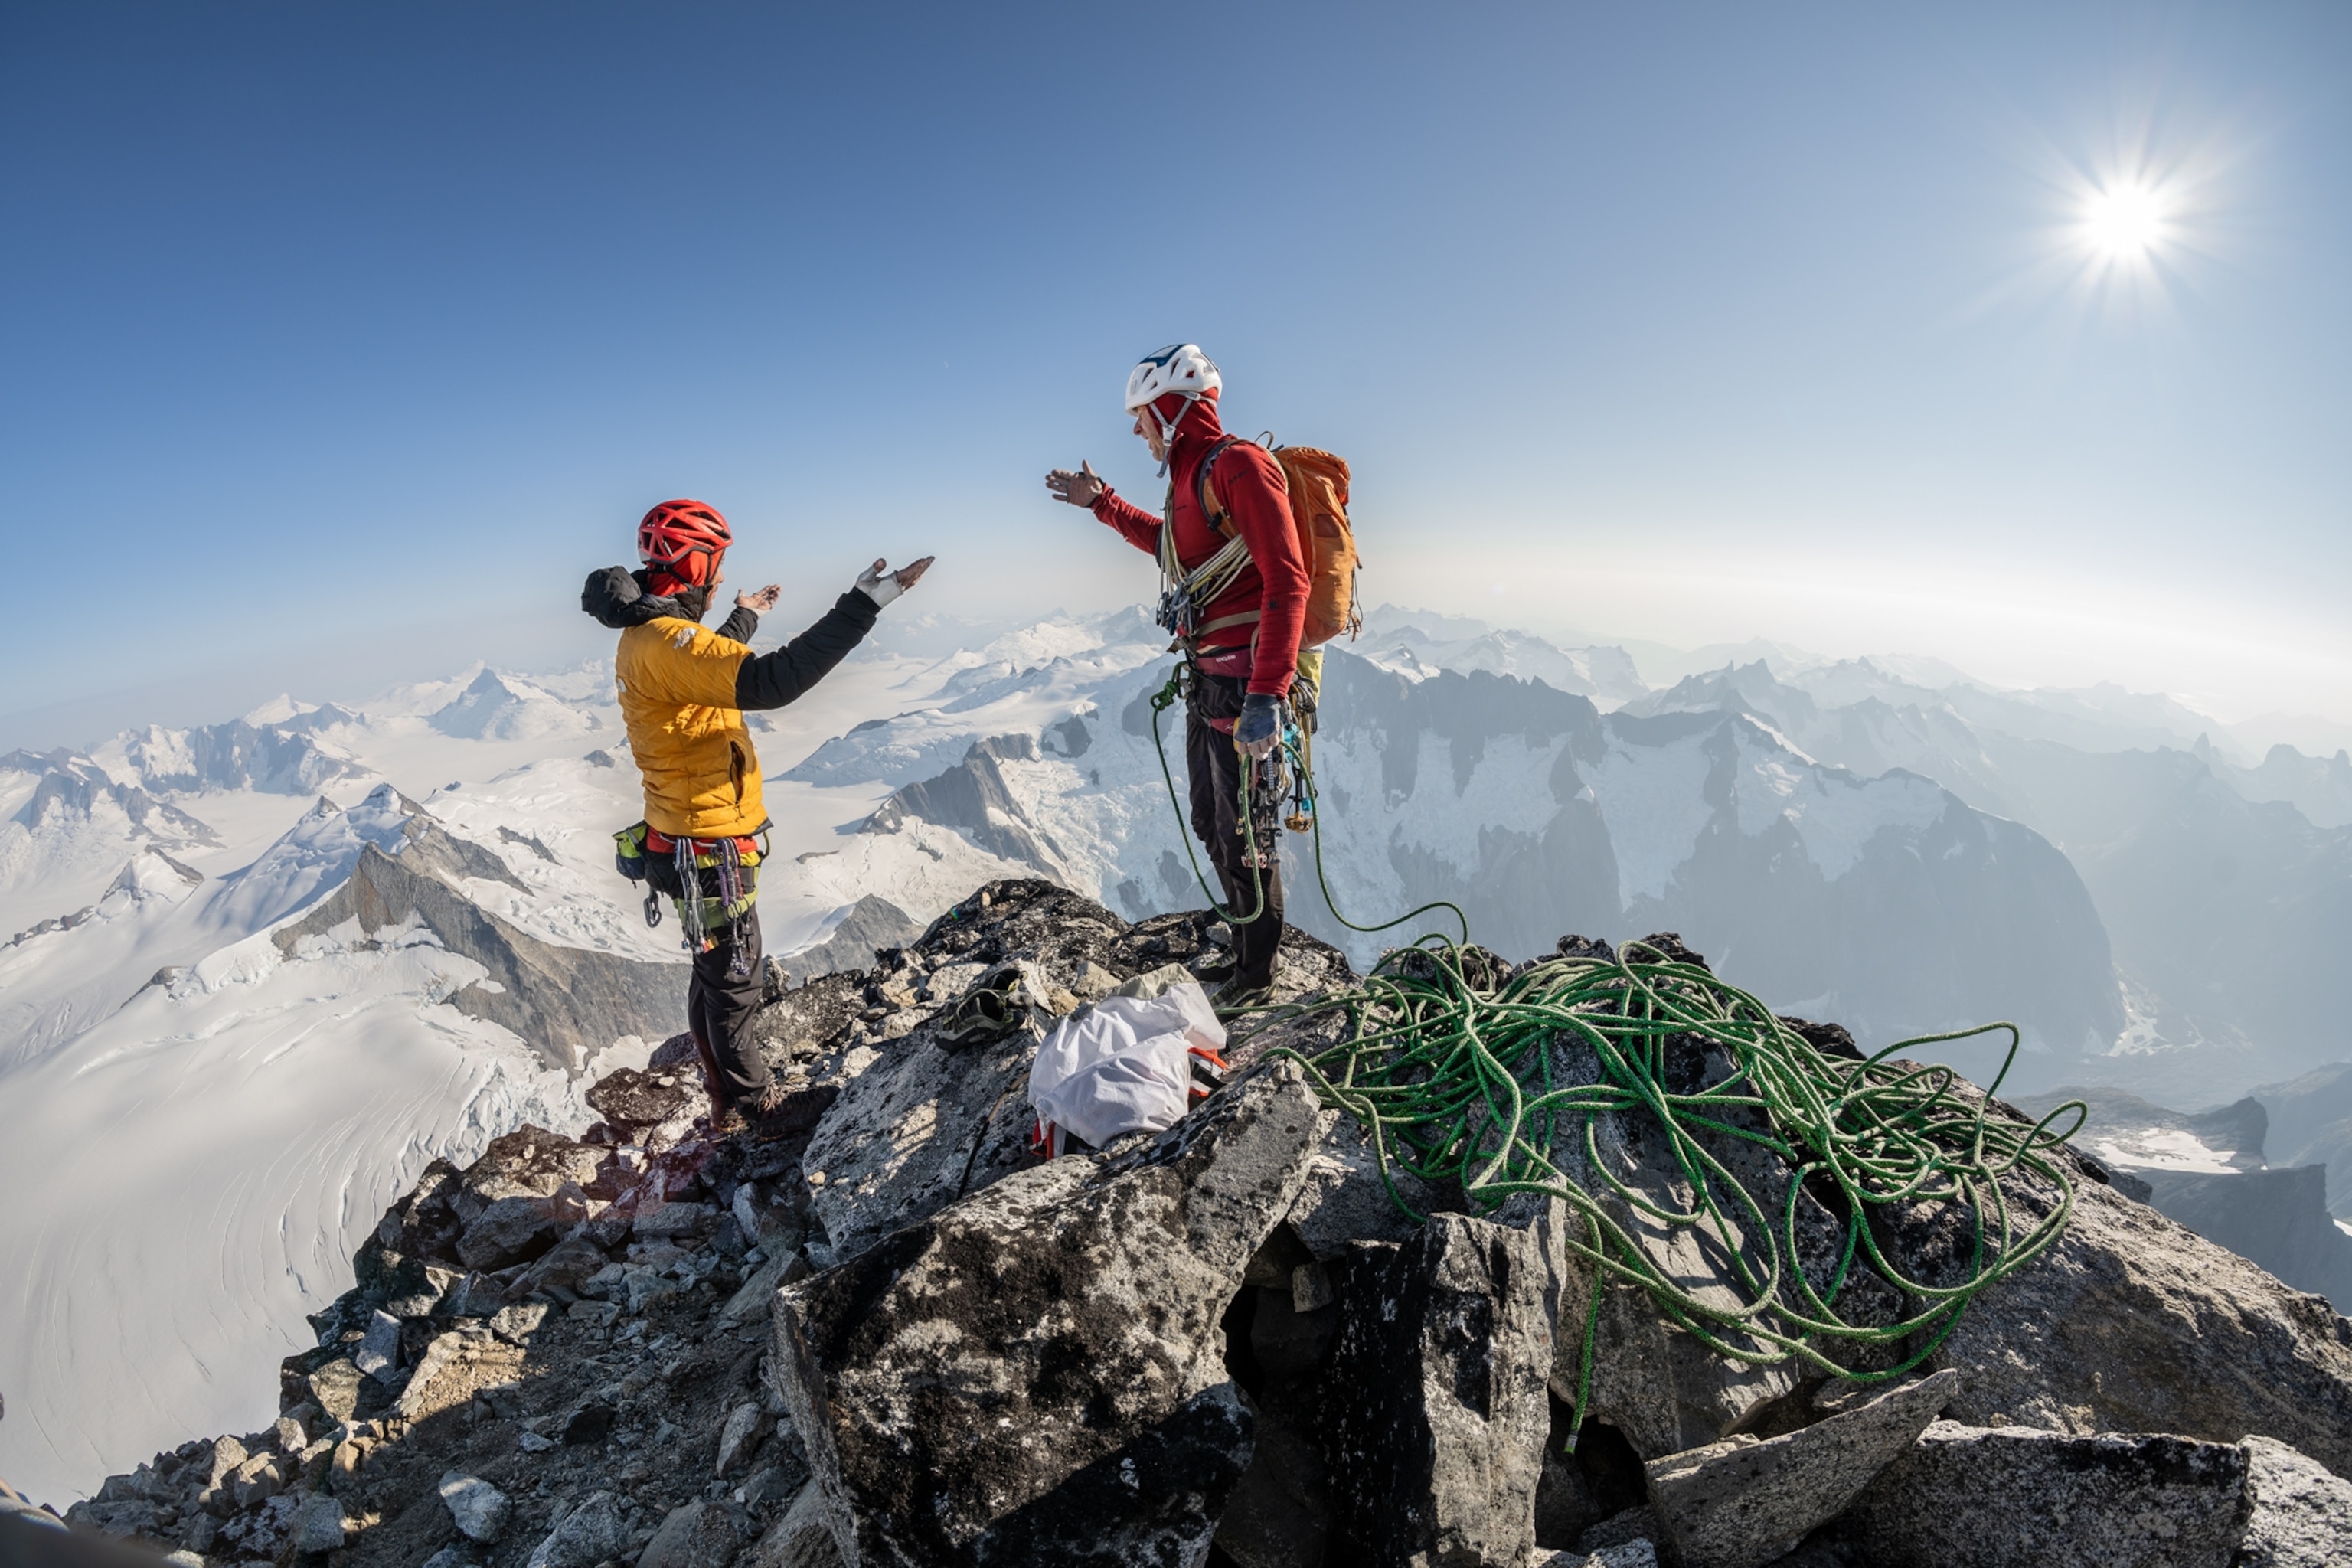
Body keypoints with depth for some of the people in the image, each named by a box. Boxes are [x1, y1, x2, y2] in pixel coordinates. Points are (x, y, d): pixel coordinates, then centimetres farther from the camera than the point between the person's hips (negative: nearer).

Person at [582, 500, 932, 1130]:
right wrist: (863, 604, -41)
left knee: (715, 976, 22)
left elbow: (711, 669, 31)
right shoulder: (662, 642, -24)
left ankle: (729, 1096, 38)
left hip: (694, 841, 11)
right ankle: (753, 1106, 23)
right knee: (735, 983, 5)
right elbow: (769, 682, -40)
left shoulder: (646, 636, 9)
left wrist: (743, 619, 43)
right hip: (710, 850, -11)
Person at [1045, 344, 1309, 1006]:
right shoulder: (1191, 475, 15)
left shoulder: (1239, 466, -14)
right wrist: (1102, 503, 33)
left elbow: (1286, 583, -23)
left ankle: (1256, 974, 17)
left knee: (1244, 831, 0)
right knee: (1211, 823, 18)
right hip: (1208, 677, 10)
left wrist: (1265, 696, -29)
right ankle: (1246, 940, 35)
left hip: (1245, 680, -10)